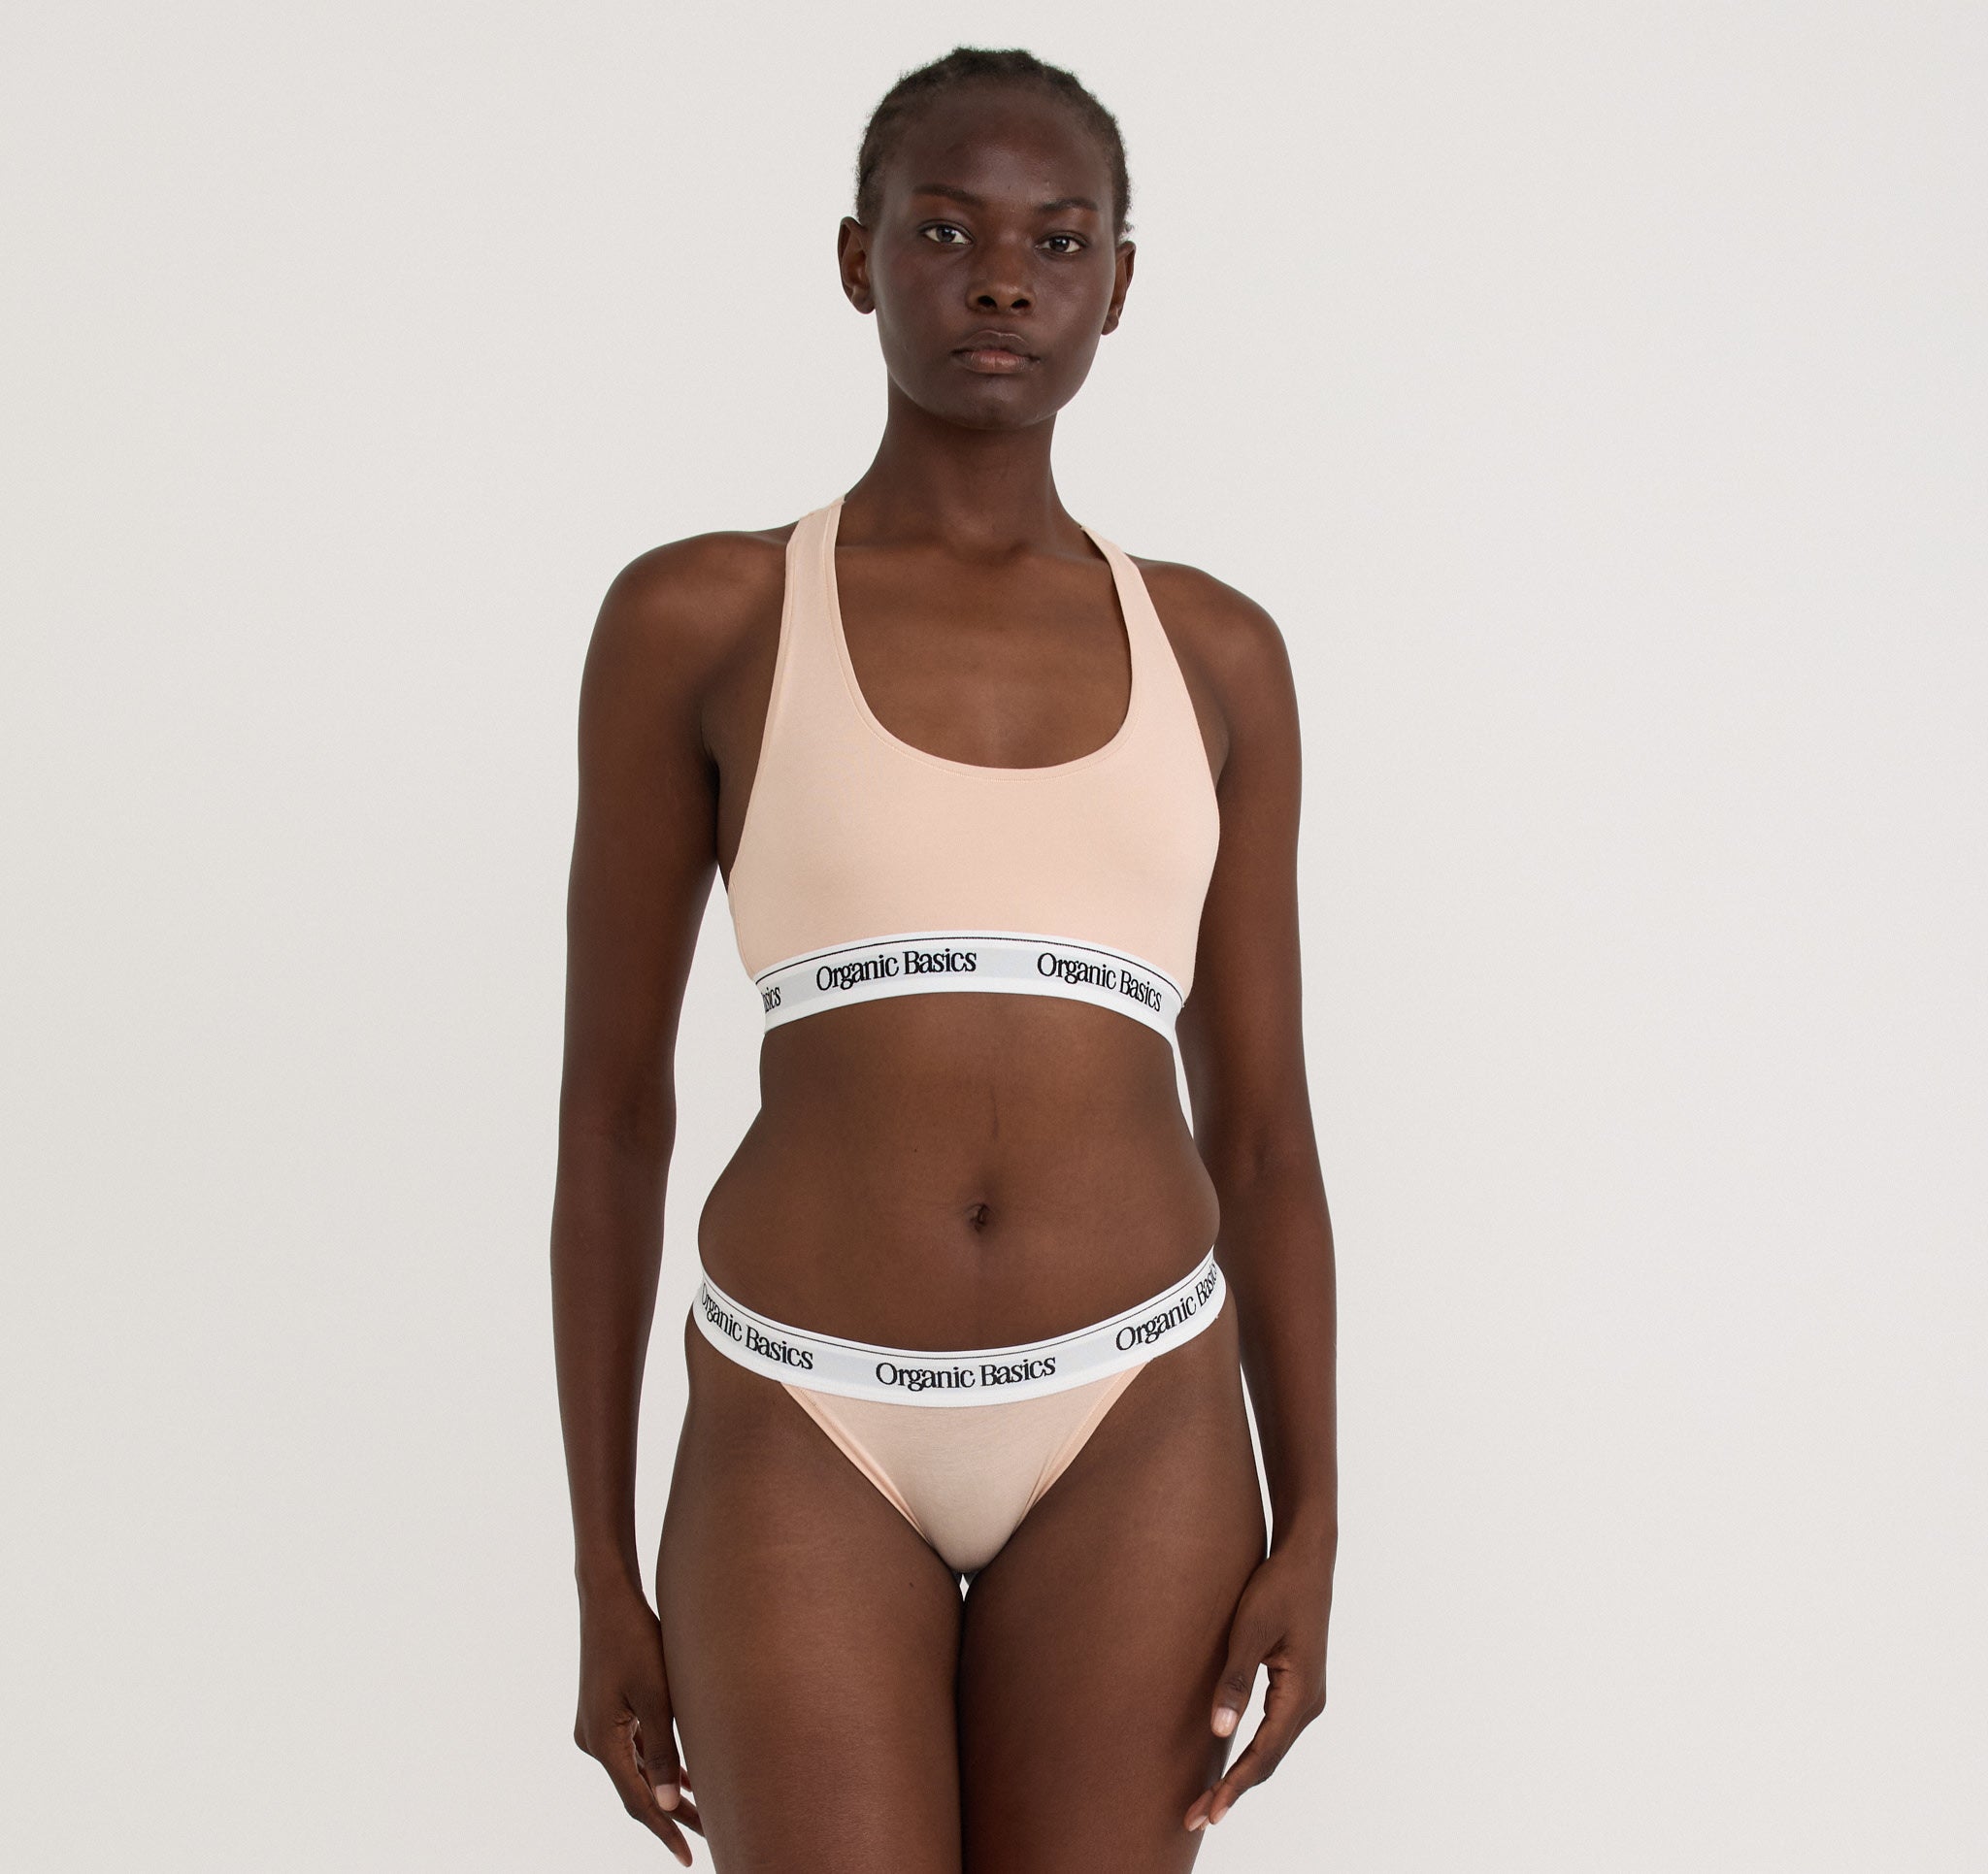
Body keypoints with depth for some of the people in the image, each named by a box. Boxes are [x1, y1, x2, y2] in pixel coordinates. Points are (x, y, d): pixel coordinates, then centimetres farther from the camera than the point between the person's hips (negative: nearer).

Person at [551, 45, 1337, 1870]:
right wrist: (603, 1574, 0)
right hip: (809, 1439, -2)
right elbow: (609, 1102, 1)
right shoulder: (696, 618, -1)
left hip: (1136, 1429, 2)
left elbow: (1262, 1124, 7)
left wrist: (1311, 1529, -1)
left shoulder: (1213, 652, 6)